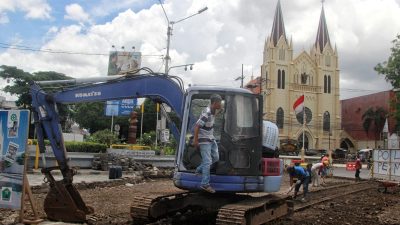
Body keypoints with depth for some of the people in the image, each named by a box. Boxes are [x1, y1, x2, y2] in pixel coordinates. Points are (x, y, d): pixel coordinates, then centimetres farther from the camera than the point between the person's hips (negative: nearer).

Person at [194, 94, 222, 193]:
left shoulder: (214, 112, 5)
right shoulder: (206, 113, -24)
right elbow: (197, 126, -23)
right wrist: (195, 140, -20)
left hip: (211, 139, 9)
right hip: (204, 140, -9)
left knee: (215, 157, 14)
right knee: (207, 161, -8)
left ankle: (199, 170, 29)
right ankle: (205, 184, -1)